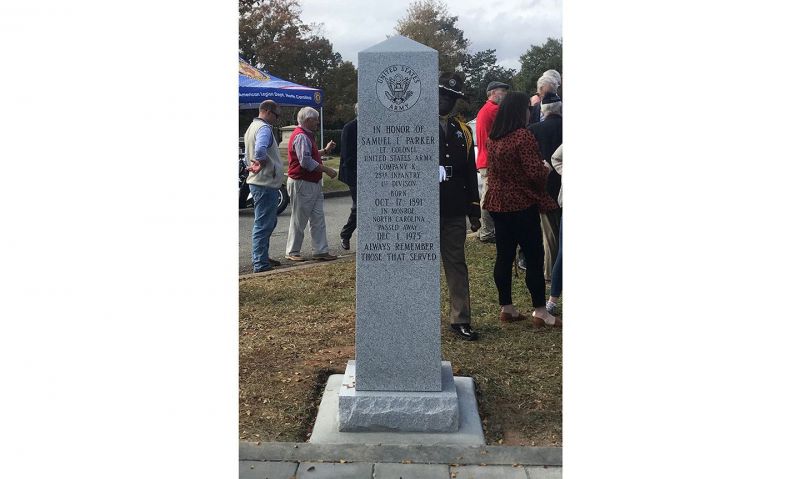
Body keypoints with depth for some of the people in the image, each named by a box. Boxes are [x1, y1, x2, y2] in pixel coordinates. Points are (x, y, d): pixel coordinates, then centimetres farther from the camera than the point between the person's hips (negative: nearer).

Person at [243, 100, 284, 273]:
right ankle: (260, 264, -2)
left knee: (269, 222, 20)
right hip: (266, 183, -11)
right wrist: (264, 163, -16)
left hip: (257, 182, 11)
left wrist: (252, 165, 11)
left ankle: (262, 258, 29)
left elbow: (247, 156, 24)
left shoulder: (251, 127, 19)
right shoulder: (264, 128, -14)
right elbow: (260, 150, -33)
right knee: (263, 224, -6)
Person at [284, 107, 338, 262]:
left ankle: (320, 251, 11)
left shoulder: (307, 135, 19)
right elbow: (306, 161, -25)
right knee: (299, 220, 0)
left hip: (313, 184, 10)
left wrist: (325, 150, 23)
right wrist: (326, 170, -20)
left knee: (318, 219, 7)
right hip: (301, 184, -10)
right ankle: (292, 252, 11)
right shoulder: (301, 136, -16)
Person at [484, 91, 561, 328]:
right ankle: (540, 312, 7)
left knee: (504, 256, 11)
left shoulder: (493, 138, 7)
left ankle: (506, 308, 19)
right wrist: (546, 167, 3)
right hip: (522, 205, -7)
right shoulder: (523, 136, -15)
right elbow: (535, 173, -19)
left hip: (498, 204, 7)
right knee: (535, 257, 1)